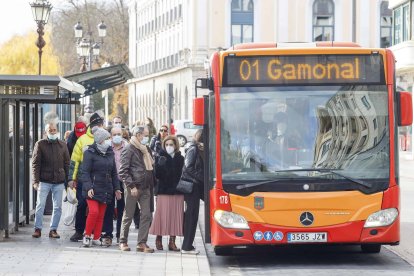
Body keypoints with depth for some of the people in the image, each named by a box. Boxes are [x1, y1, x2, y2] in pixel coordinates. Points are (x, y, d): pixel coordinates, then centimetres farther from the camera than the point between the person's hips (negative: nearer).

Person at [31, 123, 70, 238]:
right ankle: (38, 228, 5)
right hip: (44, 181, -2)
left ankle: (53, 229, 10)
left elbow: (67, 163, 13)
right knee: (40, 205, -4)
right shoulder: (40, 144, 2)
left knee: (57, 207, 3)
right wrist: (36, 180, -10)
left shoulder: (62, 145, 10)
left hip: (59, 181, 2)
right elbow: (35, 163, -1)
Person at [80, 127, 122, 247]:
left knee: (101, 215, 6)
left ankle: (96, 237, 15)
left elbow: (114, 173, 18)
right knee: (94, 211, -18)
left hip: (106, 190, 6)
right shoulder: (90, 153, -6)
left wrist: (116, 188, 12)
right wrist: (88, 187, -20)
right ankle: (87, 235, -3)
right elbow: (85, 172, -10)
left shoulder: (110, 153, 12)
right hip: (93, 189, -6)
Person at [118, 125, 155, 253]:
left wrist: (151, 184, 10)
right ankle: (123, 242, 12)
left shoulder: (146, 150, 16)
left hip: (145, 188, 7)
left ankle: (142, 243, 3)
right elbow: (123, 171, -14)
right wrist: (132, 186, -20)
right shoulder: (129, 149, -7)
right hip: (133, 188, -7)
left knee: (146, 215, 0)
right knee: (128, 216, 2)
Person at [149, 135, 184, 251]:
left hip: (177, 191, 2)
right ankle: (159, 239, 8)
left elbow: (183, 174, 11)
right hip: (163, 191, -2)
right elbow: (157, 174, -4)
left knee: (175, 216, -1)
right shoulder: (161, 158, 4)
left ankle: (172, 241, 3)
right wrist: (160, 165, -22)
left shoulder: (180, 159, 10)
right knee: (162, 215, -4)